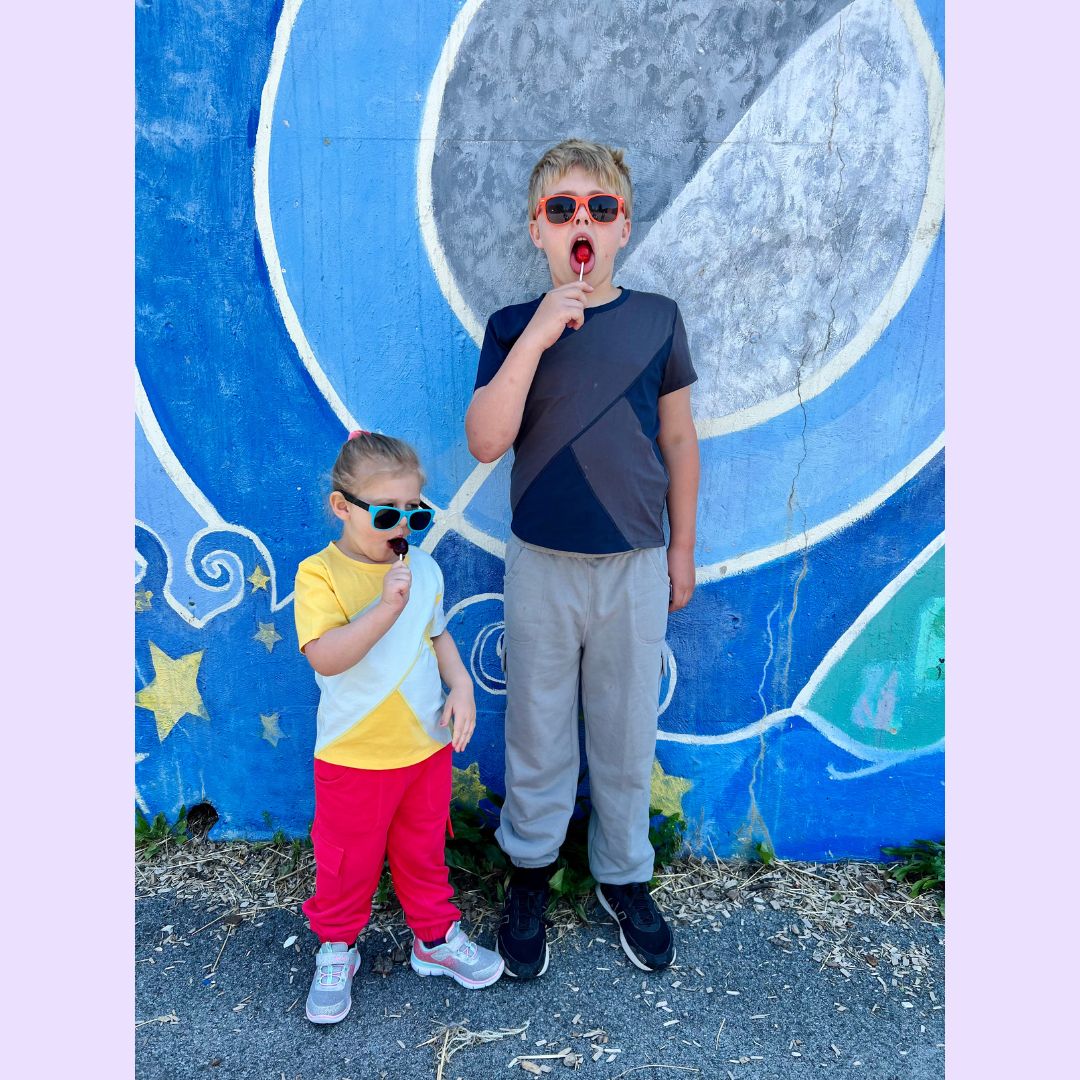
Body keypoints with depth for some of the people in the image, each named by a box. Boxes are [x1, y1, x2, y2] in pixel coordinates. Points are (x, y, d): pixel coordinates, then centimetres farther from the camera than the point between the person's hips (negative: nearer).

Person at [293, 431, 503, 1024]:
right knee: (347, 859, 14)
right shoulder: (319, 574, -17)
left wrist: (461, 686, -3)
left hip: (427, 745, 4)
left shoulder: (423, 568, -1)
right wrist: (386, 607, -37)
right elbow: (324, 657, -29)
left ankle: (436, 937, 43)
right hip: (354, 754, -4)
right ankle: (336, 947, 40)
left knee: (424, 849, 21)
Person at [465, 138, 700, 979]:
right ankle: (530, 873, 35)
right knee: (538, 728, 12)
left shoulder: (657, 319, 1)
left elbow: (679, 440, 7)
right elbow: (486, 442, -15)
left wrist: (682, 548, 7)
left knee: (627, 733, 13)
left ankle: (624, 877, 36)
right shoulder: (514, 327, -1)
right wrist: (536, 337, -22)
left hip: (635, 565, 1)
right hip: (542, 564, 0)